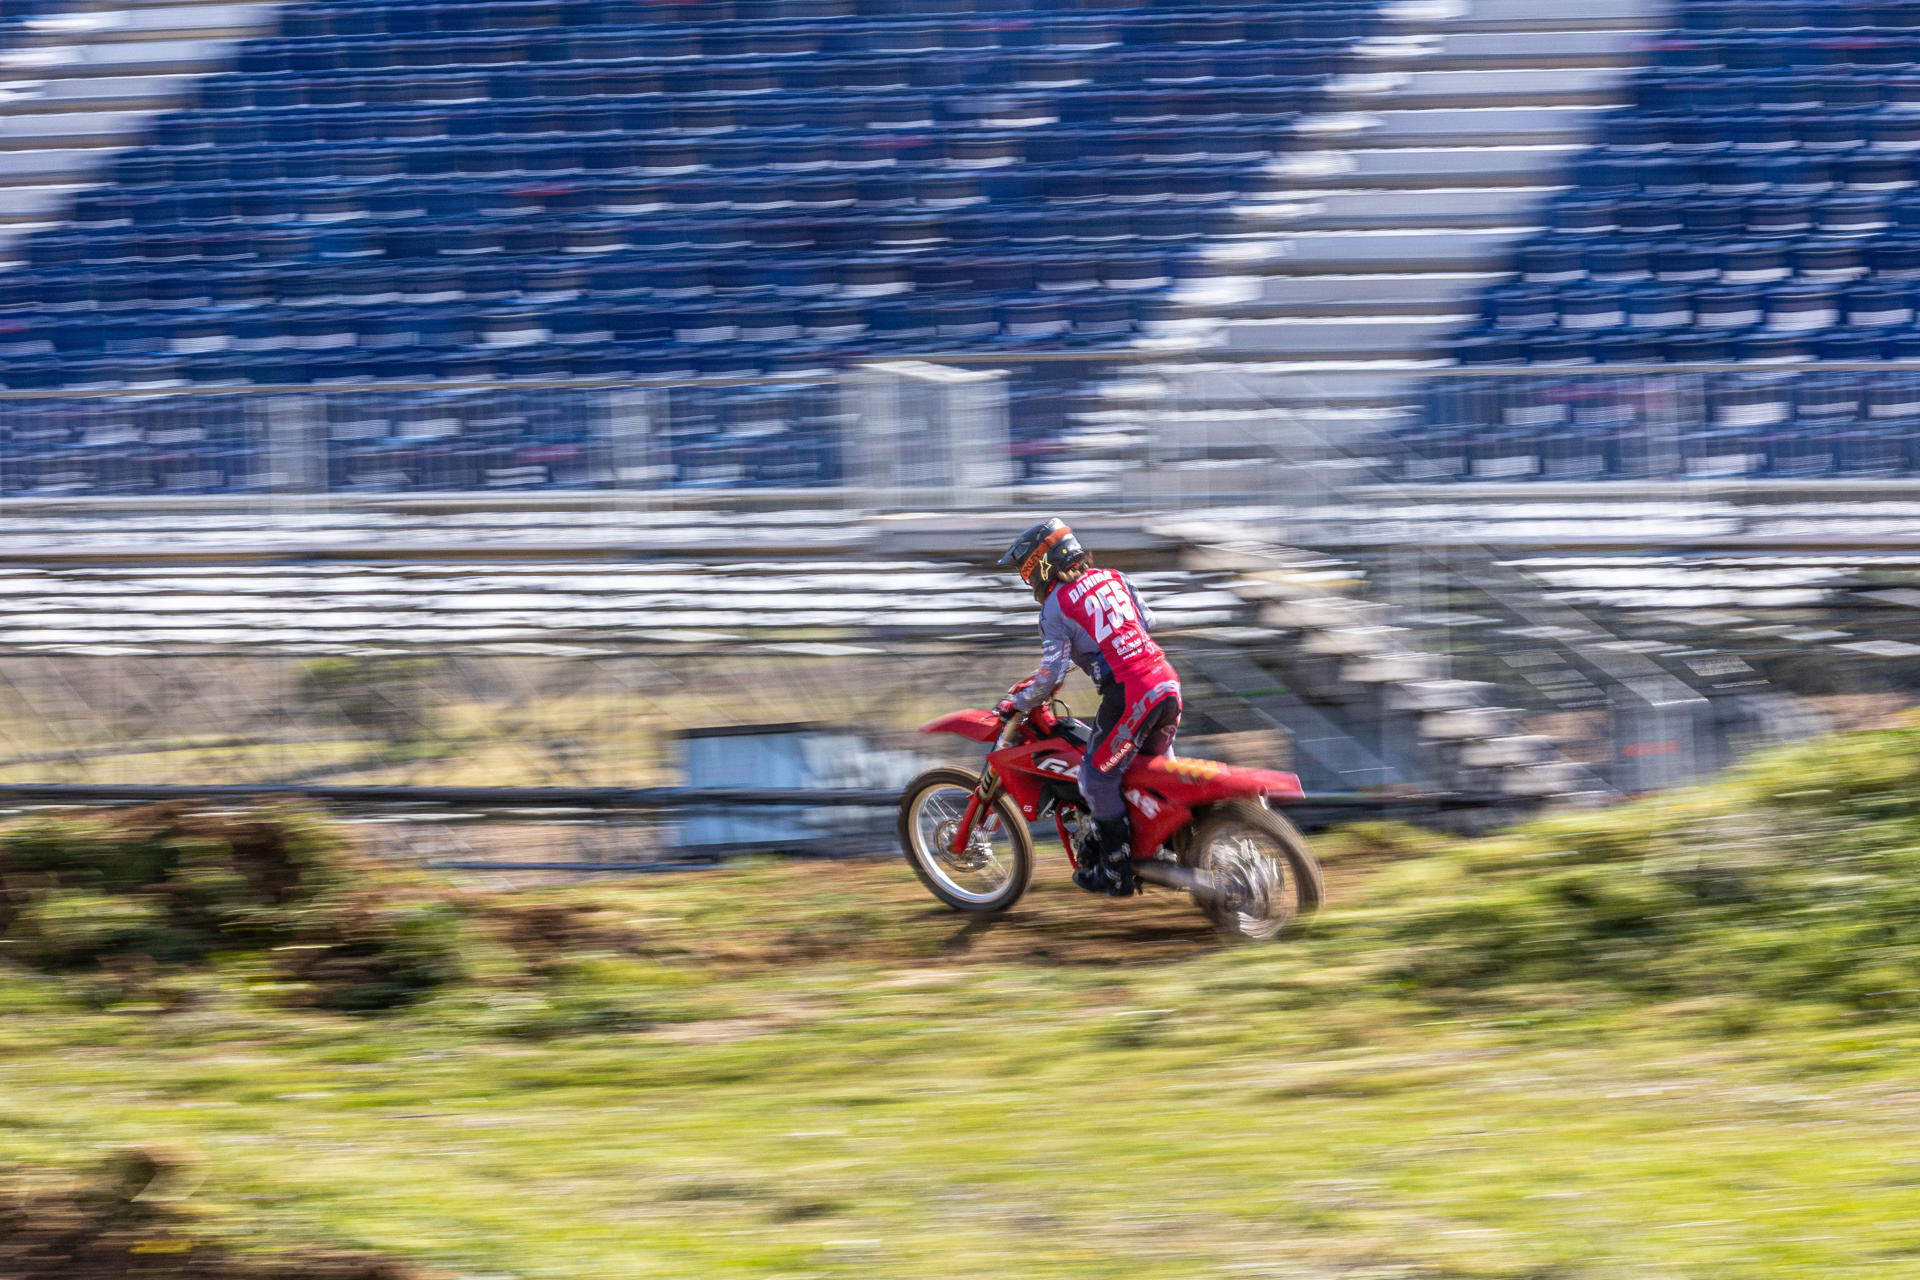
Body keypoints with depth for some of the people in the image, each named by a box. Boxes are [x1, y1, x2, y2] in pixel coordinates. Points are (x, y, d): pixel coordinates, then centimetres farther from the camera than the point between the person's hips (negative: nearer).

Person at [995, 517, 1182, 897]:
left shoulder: (1056, 606, -3)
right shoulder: (1112, 578, 15)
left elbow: (1052, 673, -8)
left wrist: (1018, 704, 6)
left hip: (1128, 696, -7)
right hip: (1167, 681, 7)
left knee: (1097, 778, 4)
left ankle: (1116, 871, 7)